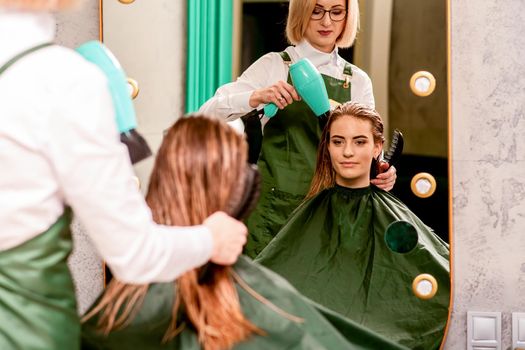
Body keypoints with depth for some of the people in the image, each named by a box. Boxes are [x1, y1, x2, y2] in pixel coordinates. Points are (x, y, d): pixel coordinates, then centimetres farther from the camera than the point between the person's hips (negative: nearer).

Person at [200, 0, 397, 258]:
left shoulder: (358, 81, 11)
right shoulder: (275, 66, 1)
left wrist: (382, 175, -11)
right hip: (275, 208, -3)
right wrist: (257, 97, -25)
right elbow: (208, 114, -7)